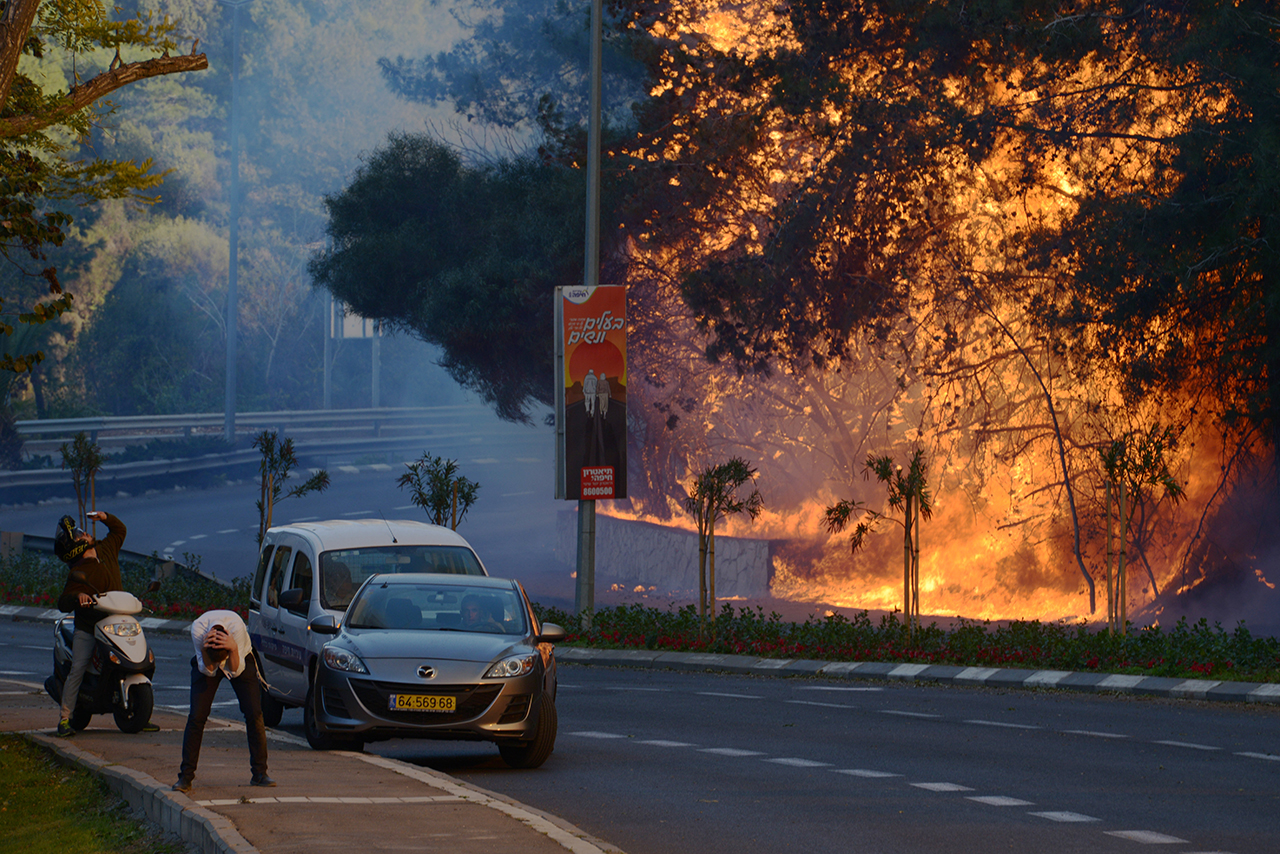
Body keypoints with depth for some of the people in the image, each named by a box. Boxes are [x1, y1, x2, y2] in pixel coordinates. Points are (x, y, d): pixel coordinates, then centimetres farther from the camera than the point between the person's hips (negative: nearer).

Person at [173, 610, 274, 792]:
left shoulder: (236, 626, -38)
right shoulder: (198, 629, -35)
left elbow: (236, 671, -30)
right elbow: (208, 670, -25)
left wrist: (233, 650, -49)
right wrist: (204, 652, -44)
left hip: (240, 660, 0)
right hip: (205, 661, 0)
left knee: (254, 714, -12)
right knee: (196, 716, -13)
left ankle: (260, 774, -1)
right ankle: (185, 776, -6)